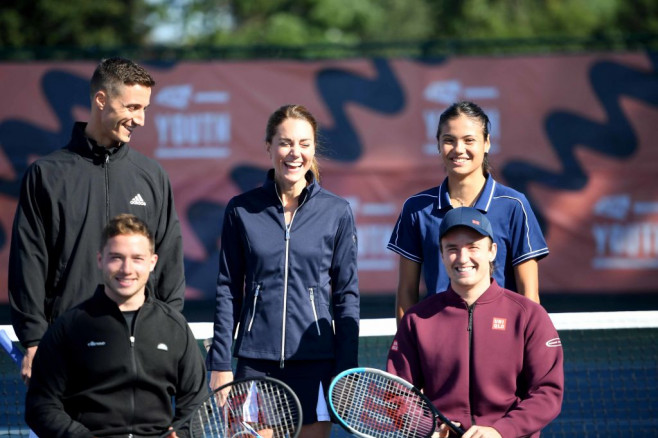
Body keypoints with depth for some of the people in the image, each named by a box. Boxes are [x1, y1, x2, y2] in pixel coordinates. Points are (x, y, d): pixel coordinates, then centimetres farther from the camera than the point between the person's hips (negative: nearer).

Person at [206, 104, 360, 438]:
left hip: (316, 361, 0)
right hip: (256, 361, 0)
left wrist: (346, 372, -1)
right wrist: (219, 364, 1)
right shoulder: (241, 210, 4)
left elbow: (347, 296, 4)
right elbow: (227, 291, 7)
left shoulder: (337, 212, 3)